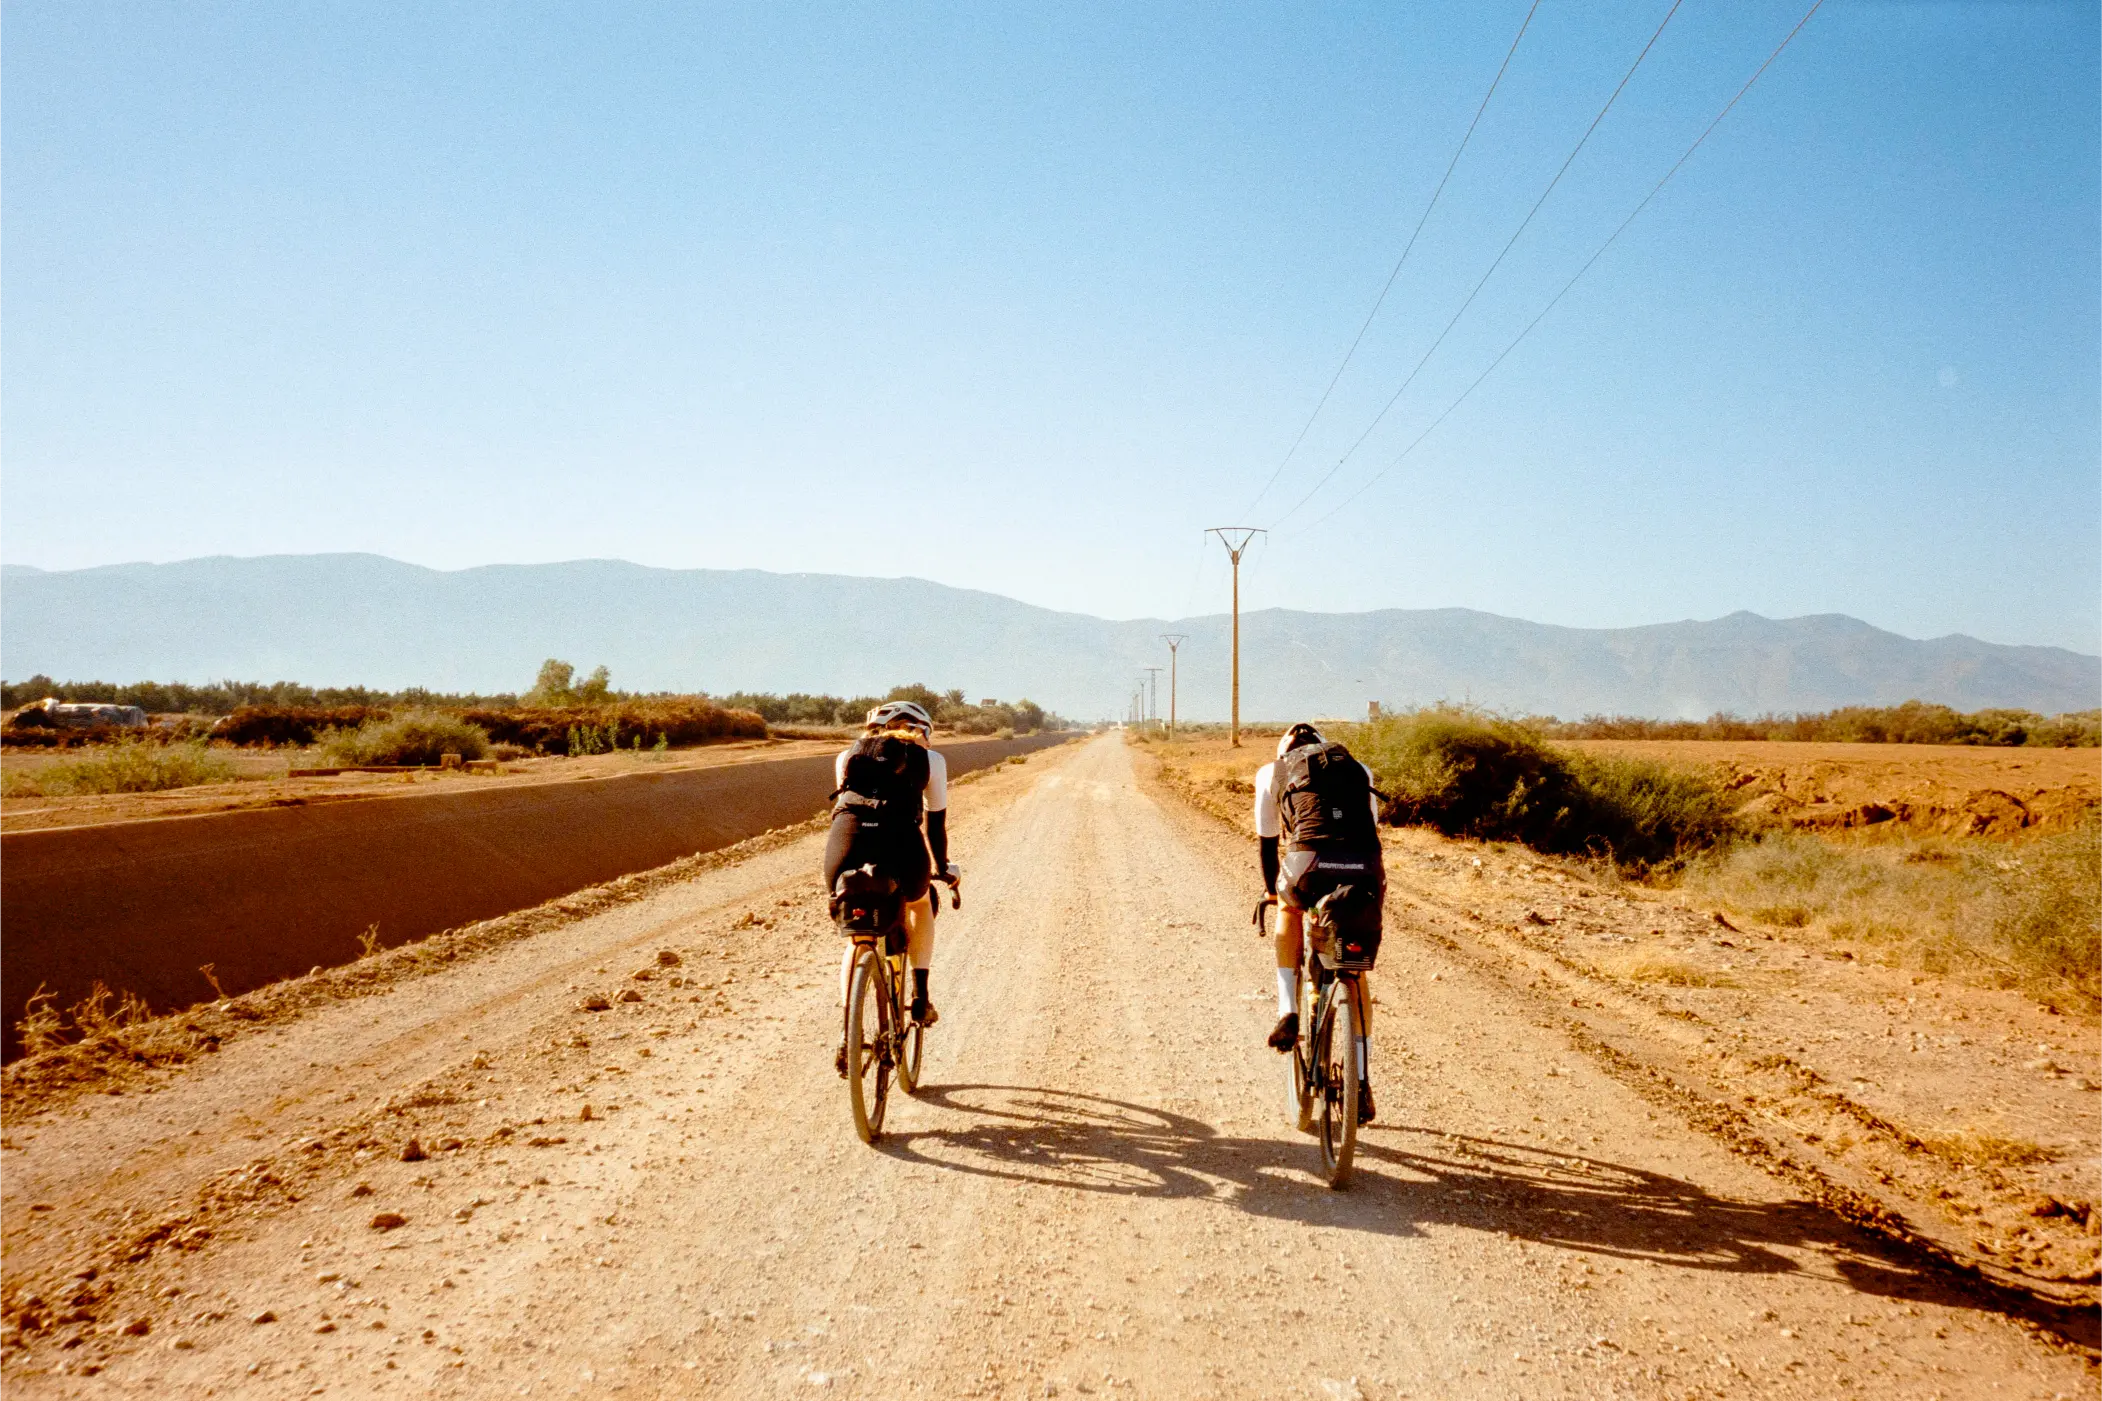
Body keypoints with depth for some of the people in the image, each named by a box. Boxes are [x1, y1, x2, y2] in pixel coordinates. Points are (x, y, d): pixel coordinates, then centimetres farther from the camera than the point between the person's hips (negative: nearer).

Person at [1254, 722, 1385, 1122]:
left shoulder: (1272, 771, 26)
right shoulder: (1359, 769, 32)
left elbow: (1268, 840, 31)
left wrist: (1271, 890, 47)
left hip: (1310, 863, -2)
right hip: (1365, 870, 2)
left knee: (1289, 909, 34)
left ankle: (1288, 1013, 20)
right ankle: (1362, 1084, 21)